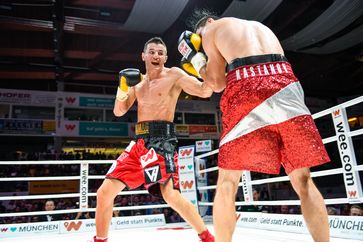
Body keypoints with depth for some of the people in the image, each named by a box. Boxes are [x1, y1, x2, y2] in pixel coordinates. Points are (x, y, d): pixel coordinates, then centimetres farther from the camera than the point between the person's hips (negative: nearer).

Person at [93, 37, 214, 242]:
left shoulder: (174, 75, 1)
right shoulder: (138, 81, 19)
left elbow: (205, 91, -9)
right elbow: (119, 112, 15)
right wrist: (122, 88, -2)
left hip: (162, 139, -6)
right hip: (139, 141, 6)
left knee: (171, 194, -24)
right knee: (105, 192, 3)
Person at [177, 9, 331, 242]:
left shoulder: (213, 29, 24)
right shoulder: (261, 26, 38)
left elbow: (217, 83, 18)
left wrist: (194, 57, 33)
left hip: (247, 86, -4)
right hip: (286, 86, 4)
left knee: (227, 182, 7)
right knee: (303, 181, 9)